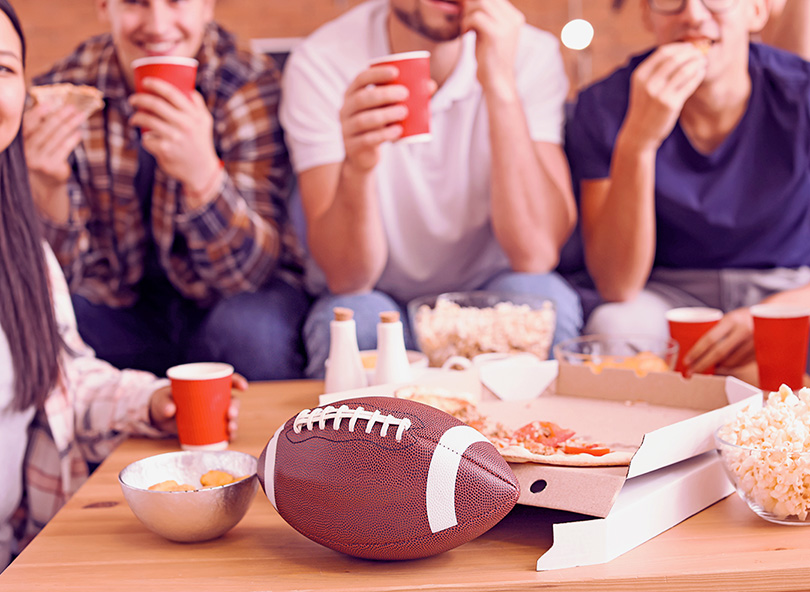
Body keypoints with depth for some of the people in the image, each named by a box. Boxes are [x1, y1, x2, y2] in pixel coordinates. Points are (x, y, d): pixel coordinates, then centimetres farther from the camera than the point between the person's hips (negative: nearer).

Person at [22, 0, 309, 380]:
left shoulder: (251, 85, -17)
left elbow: (246, 271, -23)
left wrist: (202, 173, -42)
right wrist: (46, 187, -32)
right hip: (118, 307, 1)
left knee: (249, 329, -32)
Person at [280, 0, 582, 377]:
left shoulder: (530, 54, -14)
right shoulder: (320, 63, -16)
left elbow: (536, 254, -26)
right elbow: (346, 278, -21)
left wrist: (501, 87, -32)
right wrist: (356, 167, -41)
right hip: (375, 297, -1)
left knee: (539, 297, -30)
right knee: (353, 322, -32)